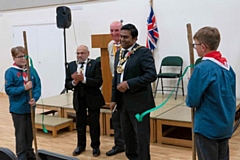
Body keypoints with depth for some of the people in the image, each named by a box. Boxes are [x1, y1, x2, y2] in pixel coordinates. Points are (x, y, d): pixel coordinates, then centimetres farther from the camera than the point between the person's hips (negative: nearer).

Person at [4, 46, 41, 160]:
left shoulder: (32, 70, 2)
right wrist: (24, 88, -22)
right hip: (18, 108, -4)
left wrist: (35, 98, -15)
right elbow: (8, 90, -13)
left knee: (30, 133, 16)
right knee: (20, 134, 5)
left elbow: (38, 86, 1)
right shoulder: (10, 72, -9)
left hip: (30, 107, 4)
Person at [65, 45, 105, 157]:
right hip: (78, 99, 3)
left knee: (94, 124, 7)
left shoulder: (95, 64, -8)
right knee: (80, 124, 14)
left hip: (93, 99, -3)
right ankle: (81, 146, 31)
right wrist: (74, 82, -21)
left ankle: (95, 147, 24)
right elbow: (67, 85, 1)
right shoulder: (71, 65, 2)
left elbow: (99, 82, -18)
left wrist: (83, 79, -26)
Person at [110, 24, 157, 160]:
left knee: (141, 135, 3)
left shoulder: (144, 52, -12)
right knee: (127, 134, 17)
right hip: (123, 101, 8)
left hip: (139, 101, -7)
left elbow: (152, 75, -22)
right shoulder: (119, 53, 12)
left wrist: (129, 84, -23)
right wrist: (114, 98, 10)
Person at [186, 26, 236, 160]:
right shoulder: (228, 66, 4)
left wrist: (192, 83, 2)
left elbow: (192, 101, -18)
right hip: (226, 125, 7)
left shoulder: (202, 68, -20)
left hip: (207, 127, -7)